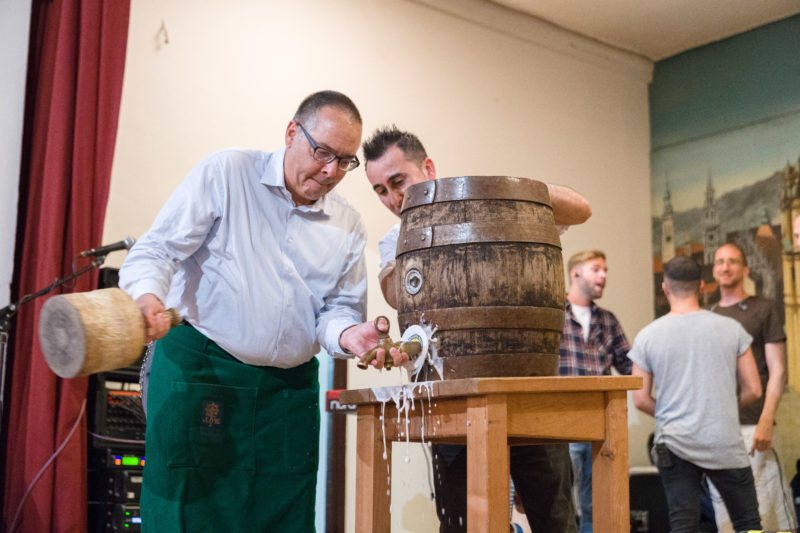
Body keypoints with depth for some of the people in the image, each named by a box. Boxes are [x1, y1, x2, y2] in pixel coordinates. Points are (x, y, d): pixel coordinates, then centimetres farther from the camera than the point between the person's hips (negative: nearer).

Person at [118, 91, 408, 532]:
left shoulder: (348, 226, 10)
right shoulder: (226, 173, -3)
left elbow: (337, 308, 10)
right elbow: (158, 250, -8)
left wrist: (346, 334, -14)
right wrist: (147, 295, -29)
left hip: (290, 388, 4)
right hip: (199, 369, -4)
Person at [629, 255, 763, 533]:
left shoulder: (647, 336, -2)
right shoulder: (731, 328, -1)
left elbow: (641, 399, -1)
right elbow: (753, 390, 2)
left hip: (674, 444, 0)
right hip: (726, 445, 0)